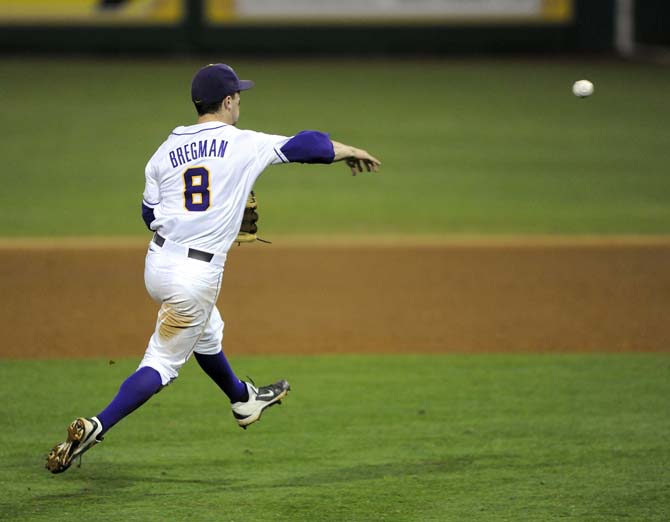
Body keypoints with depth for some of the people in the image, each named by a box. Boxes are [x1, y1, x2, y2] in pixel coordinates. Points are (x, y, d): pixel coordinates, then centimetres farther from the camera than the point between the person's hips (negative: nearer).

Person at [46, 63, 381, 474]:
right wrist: (351, 152, 18)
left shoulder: (166, 150, 6)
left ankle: (243, 400, 54)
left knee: (207, 334, 30)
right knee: (162, 363, -2)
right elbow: (307, 146, 1)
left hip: (158, 263, 7)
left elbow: (150, 214, 10)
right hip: (198, 276, -7)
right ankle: (96, 428, -17)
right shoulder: (245, 145, -6)